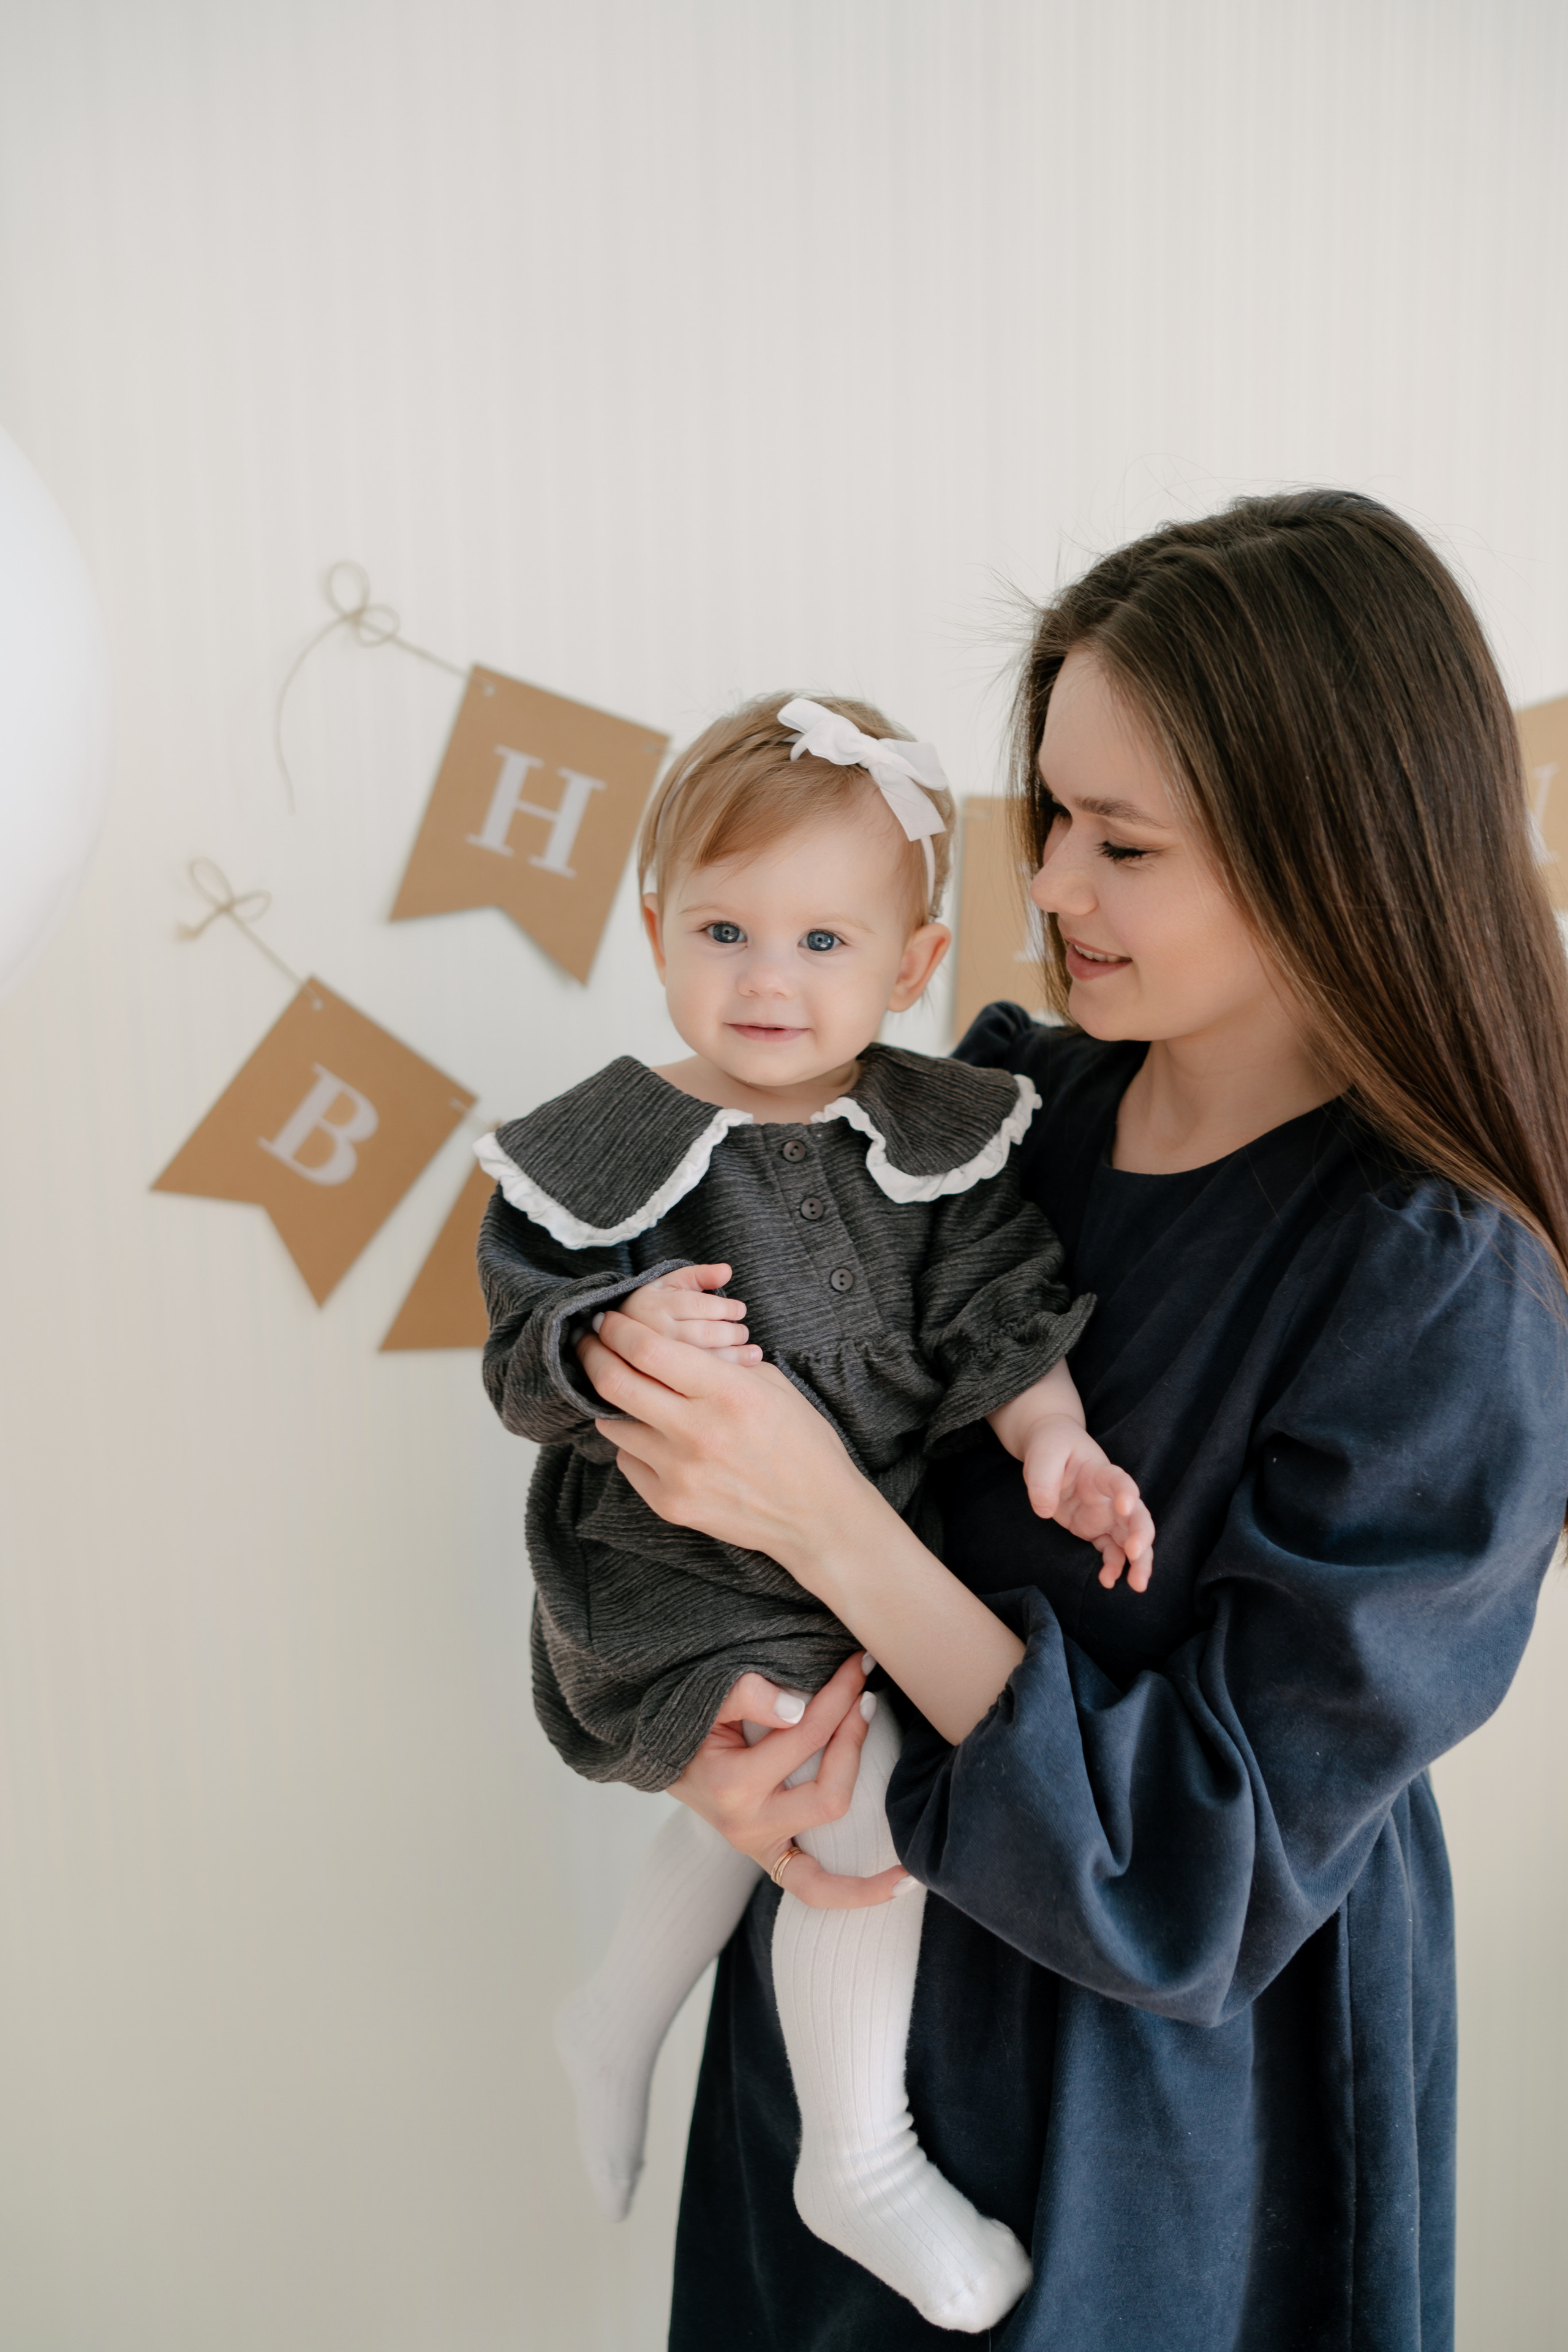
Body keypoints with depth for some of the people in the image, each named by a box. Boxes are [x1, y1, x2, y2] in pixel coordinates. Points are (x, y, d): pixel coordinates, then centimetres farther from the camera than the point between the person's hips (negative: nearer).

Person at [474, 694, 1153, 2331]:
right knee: (861, 1822, -14)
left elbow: (1001, 1311, -6)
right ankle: (856, 2165, 15)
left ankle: (615, 2023, 56)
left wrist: (1053, 1446, -21)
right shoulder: (607, 1156, -17)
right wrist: (622, 1342, -35)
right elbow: (524, 1377, -16)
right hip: (681, 1572, -5)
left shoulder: (938, 1136, -8)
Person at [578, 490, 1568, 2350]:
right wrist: (708, 1700, -21)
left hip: (1167, 2068, -4)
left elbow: (1212, 1865, -25)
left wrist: (824, 1515, -31)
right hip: (870, 1932, 5)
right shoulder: (1004, 1094, -11)